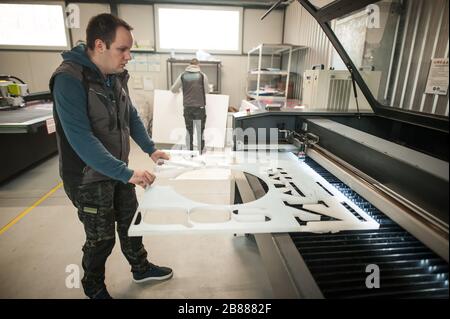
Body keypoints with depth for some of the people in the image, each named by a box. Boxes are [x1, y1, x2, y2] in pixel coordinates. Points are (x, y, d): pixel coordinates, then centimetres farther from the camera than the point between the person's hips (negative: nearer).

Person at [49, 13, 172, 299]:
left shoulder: (116, 75, 1)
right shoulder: (69, 79, -22)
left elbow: (131, 115, 12)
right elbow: (81, 138, -30)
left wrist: (151, 149, 4)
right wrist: (126, 172, -32)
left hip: (118, 170, 7)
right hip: (89, 177, -7)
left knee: (131, 223, 19)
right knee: (101, 238, 9)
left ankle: (141, 269, 43)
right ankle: (93, 288, 38)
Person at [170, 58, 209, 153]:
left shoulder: (183, 75, 4)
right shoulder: (202, 75, -1)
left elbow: (173, 89, 9)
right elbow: (206, 90, 8)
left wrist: (179, 90, 31)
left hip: (187, 107, 2)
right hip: (200, 107, -2)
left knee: (189, 131, 11)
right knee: (200, 132, 5)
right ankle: (201, 153, 10)